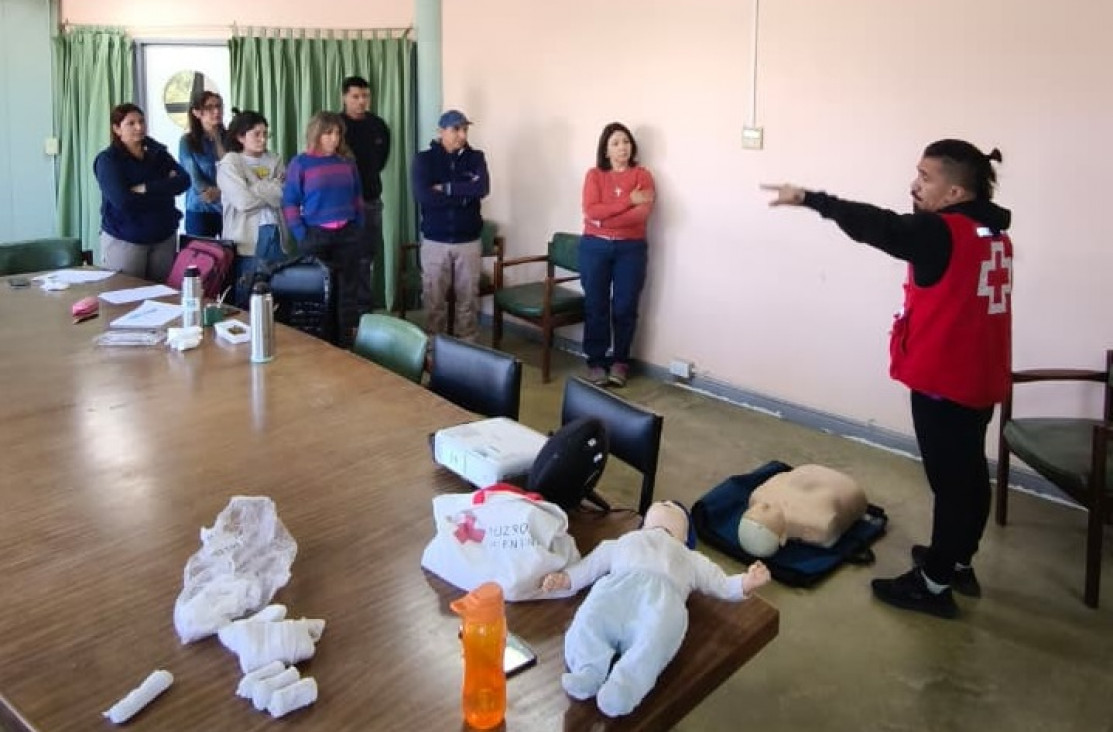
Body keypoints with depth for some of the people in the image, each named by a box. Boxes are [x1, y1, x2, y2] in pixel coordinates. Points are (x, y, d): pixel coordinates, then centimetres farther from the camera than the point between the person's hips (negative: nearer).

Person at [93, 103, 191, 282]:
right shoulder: (107, 159, -5)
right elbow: (123, 200, -18)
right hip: (123, 240, -4)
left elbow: (184, 181, -7)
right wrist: (164, 188, -11)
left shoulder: (158, 153, 8)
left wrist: (145, 188, -17)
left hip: (164, 237, 4)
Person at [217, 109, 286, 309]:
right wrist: (272, 189, -2)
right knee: (245, 301, 0)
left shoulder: (274, 161, 13)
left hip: (275, 236, 4)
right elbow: (244, 201, -13)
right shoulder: (229, 163, 0)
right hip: (247, 239, -4)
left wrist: (256, 188, -9)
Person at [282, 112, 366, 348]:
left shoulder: (347, 162, 6)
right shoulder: (300, 163, -4)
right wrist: (301, 234, -12)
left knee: (348, 290, 6)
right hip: (316, 236, -3)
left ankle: (346, 342, 17)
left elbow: (358, 197, 15)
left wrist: (358, 226, 6)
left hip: (348, 235, 3)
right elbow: (289, 202, -5)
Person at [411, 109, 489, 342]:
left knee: (468, 299, 6)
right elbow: (422, 195, -17)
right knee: (434, 299, 5)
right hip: (435, 241, -1)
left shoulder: (475, 157, 4)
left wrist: (445, 188, -14)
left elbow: (482, 189, -14)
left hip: (468, 241, 1)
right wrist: (464, 195, -14)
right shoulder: (424, 159, -1)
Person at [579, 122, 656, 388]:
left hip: (631, 249, 0)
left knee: (624, 308, 4)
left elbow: (643, 214, -12)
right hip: (595, 247, 0)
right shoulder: (594, 175, 2)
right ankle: (596, 361, 14)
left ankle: (620, 361, 18)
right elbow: (591, 211, -13)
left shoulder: (642, 176, 2)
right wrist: (629, 200, -16)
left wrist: (606, 218, -15)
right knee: (596, 306, 4)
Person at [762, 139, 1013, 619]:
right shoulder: (993, 233, 7)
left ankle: (934, 584, 10)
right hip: (979, 377, 9)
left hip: (943, 380, -9)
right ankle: (958, 563, 34)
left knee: (949, 480, -1)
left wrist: (808, 199, -24)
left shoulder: (942, 233, -19)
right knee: (969, 472, 18)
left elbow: (876, 225, -24)